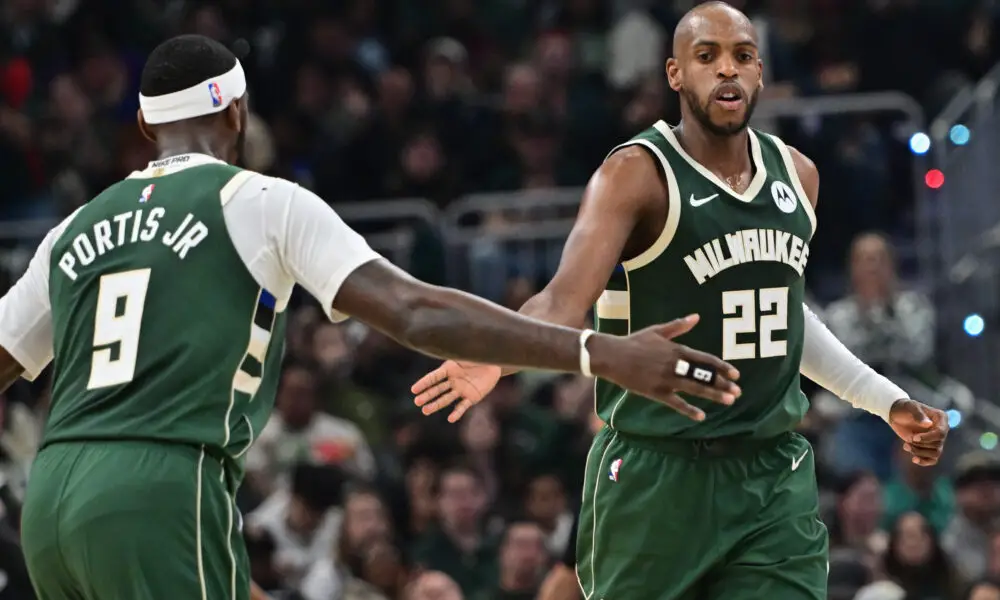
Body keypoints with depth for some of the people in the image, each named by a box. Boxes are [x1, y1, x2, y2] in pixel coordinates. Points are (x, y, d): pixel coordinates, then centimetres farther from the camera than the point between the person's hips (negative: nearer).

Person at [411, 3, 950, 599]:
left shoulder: (796, 175, 8)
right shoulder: (638, 174, -12)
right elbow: (567, 298, -27)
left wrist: (888, 401, 25)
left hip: (777, 481, 5)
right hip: (658, 476, -5)